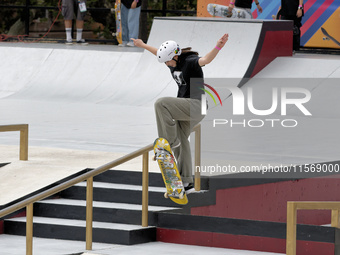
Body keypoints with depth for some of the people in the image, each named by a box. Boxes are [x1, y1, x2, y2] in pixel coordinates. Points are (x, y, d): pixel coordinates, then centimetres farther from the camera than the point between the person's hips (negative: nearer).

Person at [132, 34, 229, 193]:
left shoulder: (190, 61, -16)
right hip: (184, 107, 10)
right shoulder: (174, 62, 9)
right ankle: (186, 183, 15)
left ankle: (168, 141, -16)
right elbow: (158, 53, 31)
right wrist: (143, 45, 48)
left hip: (195, 105, -10)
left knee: (161, 104, -24)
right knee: (180, 143, 11)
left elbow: (205, 60, -38)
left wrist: (218, 47, -58)